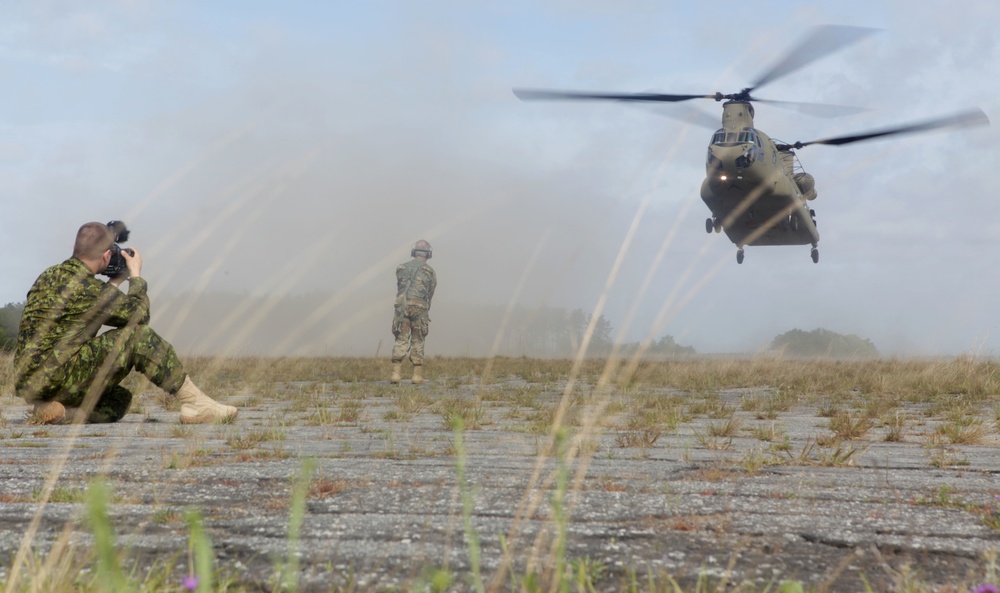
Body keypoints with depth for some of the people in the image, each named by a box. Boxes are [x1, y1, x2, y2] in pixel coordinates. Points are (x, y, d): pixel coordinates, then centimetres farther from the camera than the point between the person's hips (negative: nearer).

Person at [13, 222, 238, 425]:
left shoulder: (48, 276, 12)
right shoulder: (87, 289, -15)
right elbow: (139, 313, 0)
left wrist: (116, 281, 26)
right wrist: (135, 274, 13)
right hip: (57, 380, -9)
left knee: (121, 400, 24)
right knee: (137, 335, -10)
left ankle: (59, 411, 2)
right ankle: (195, 402, -7)